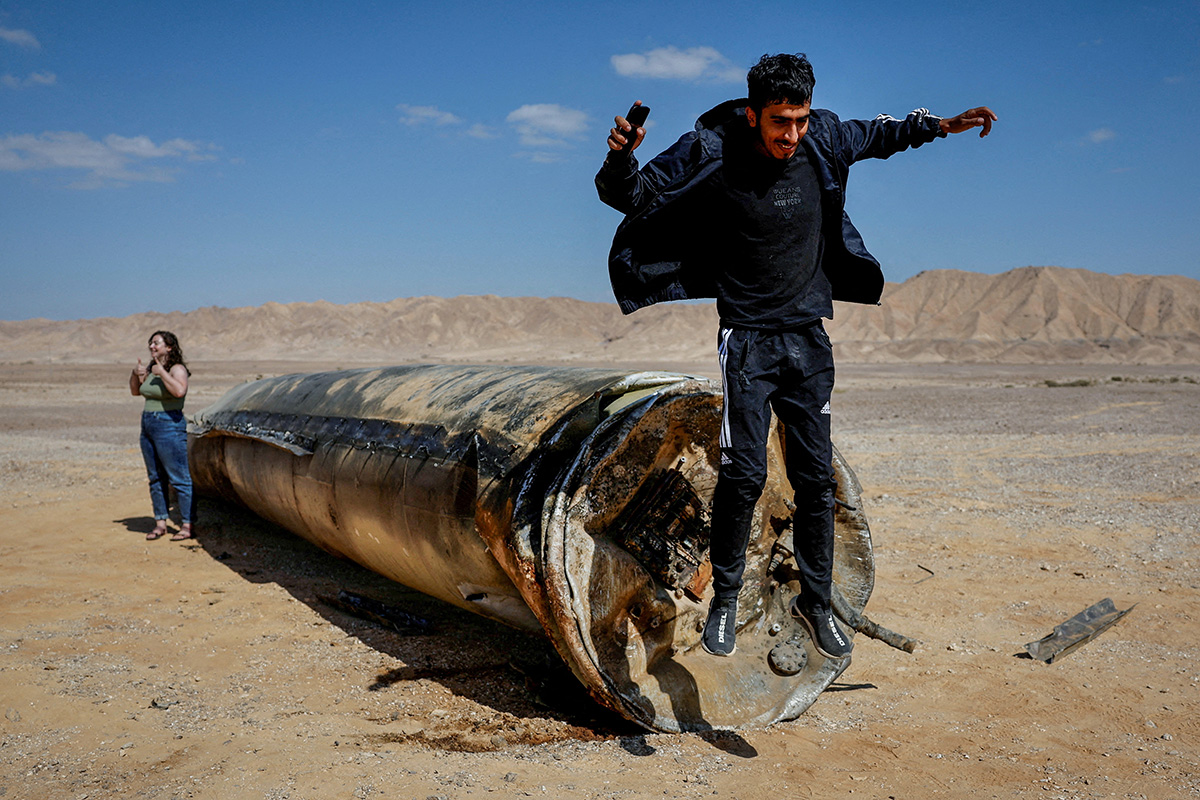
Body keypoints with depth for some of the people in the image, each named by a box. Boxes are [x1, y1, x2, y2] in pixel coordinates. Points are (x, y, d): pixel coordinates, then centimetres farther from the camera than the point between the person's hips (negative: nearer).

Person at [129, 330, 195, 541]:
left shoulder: (177, 369, -10)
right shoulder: (151, 369, 13)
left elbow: (180, 391, -29)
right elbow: (135, 391, 24)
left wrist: (161, 372, -22)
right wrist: (135, 374, 6)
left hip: (169, 426, -9)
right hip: (148, 426, 9)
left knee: (178, 478, -5)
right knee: (155, 478, 12)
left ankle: (187, 525, -1)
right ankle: (160, 523, 19)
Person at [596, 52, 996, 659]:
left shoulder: (824, 142, -2)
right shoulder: (711, 154, -12)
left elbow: (876, 134, 21)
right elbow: (629, 196, -6)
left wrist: (940, 125, 11)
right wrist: (621, 157, -26)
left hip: (810, 336, 4)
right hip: (747, 338, -3)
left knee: (816, 476, 5)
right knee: (743, 473, -10)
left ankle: (816, 602, 21)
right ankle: (724, 600, 10)